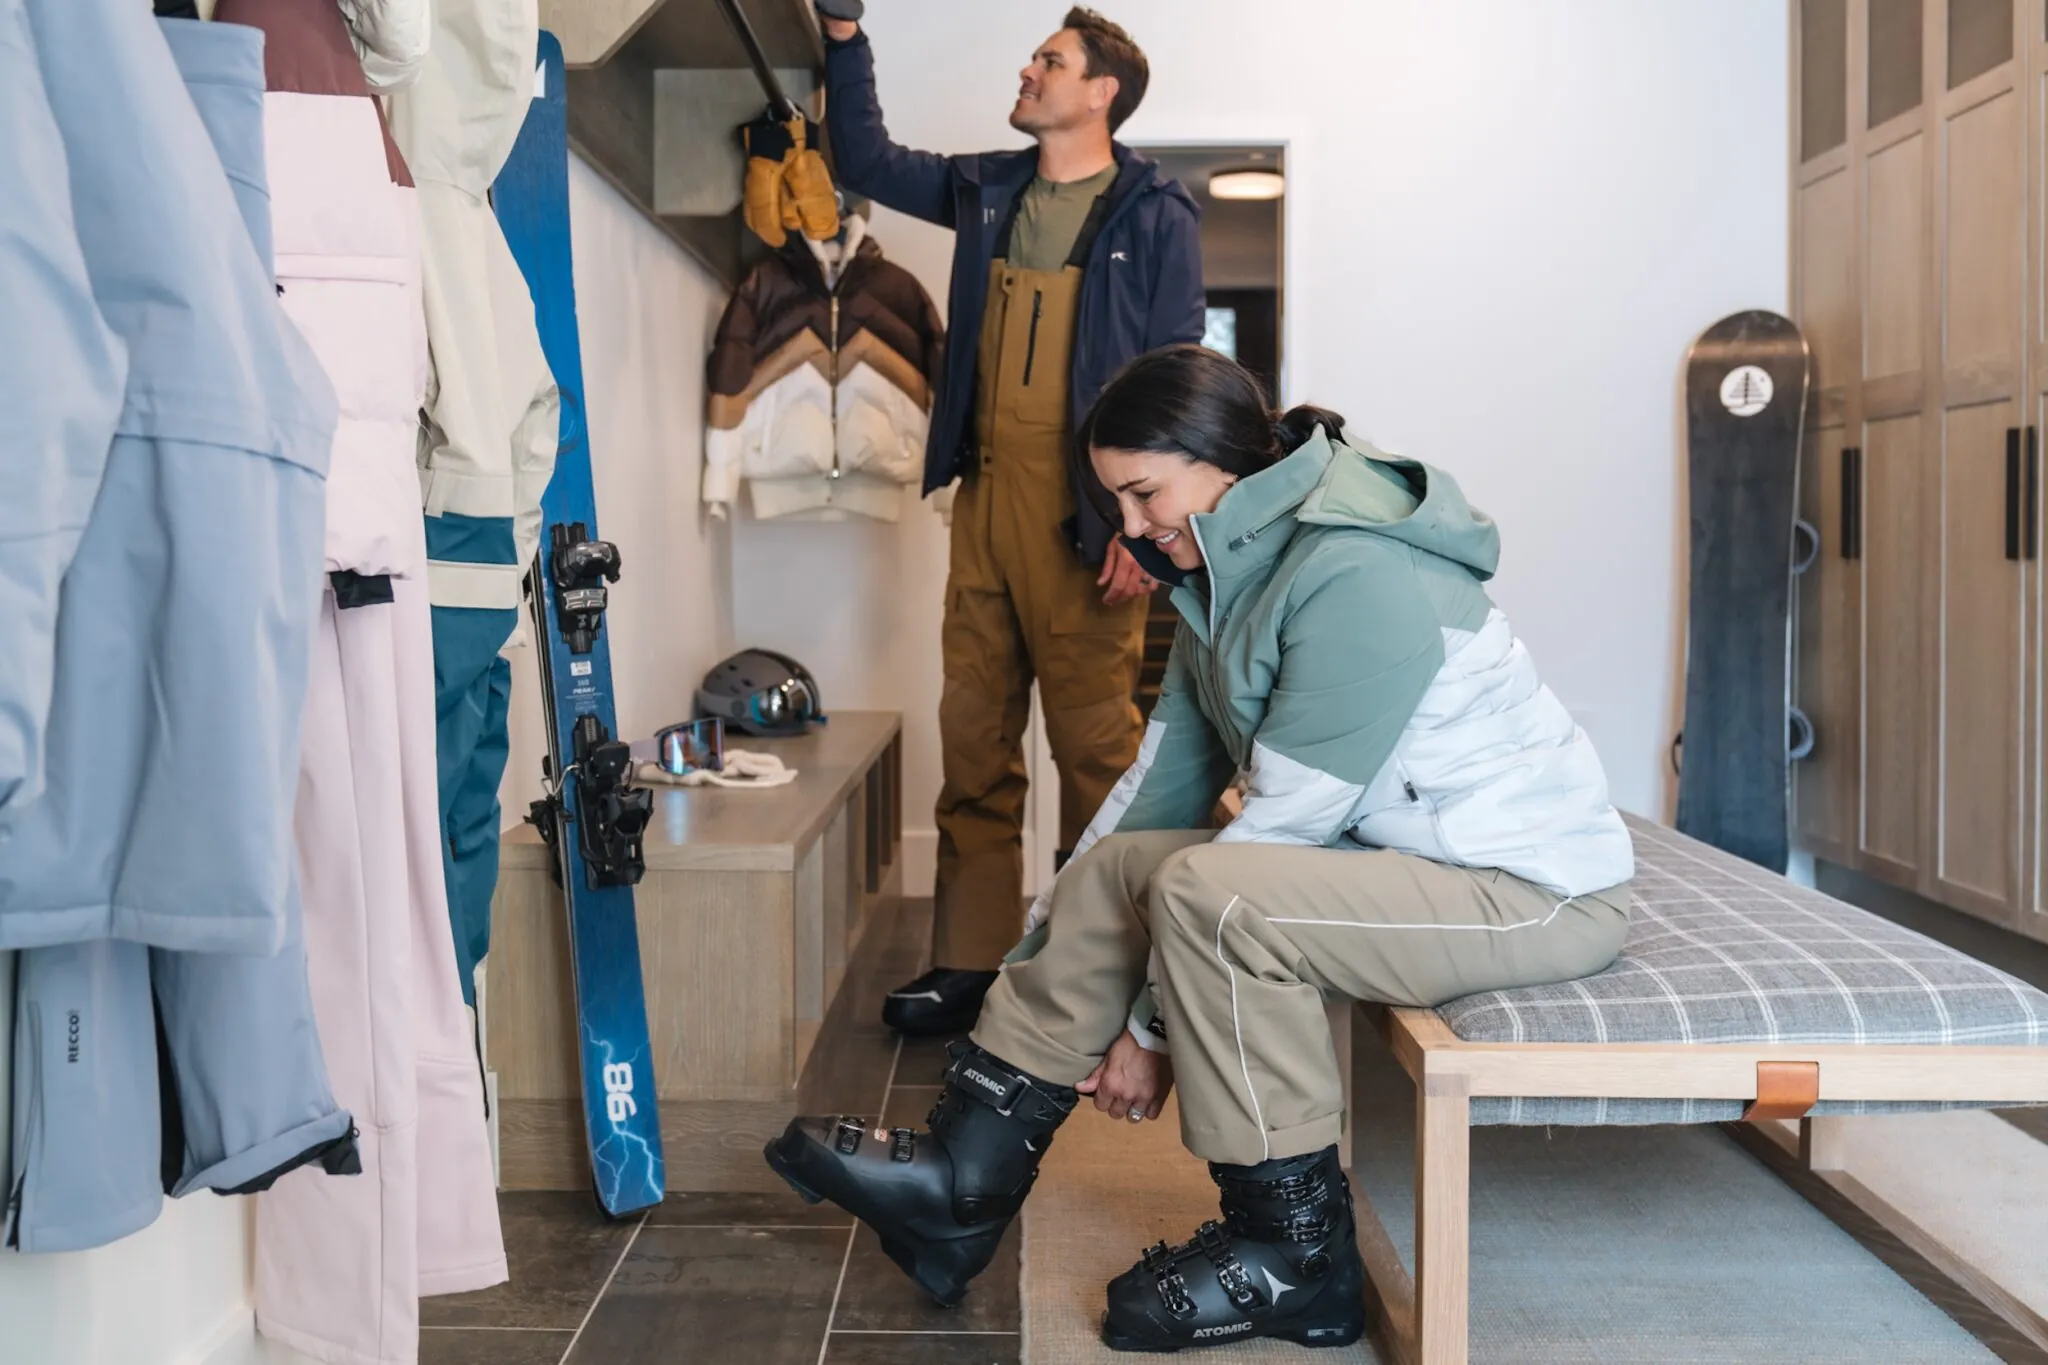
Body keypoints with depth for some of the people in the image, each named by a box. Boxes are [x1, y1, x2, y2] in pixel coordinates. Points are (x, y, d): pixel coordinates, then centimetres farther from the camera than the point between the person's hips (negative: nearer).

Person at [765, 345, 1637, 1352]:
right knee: (1112, 863, 2)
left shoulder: (1358, 579, -24)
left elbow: (1285, 824, -24)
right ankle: (964, 1178, 6)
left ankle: (1298, 1256, -11)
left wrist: (1145, 1021, -17)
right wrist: (1043, 949, 9)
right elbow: (1166, 777, 8)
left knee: (1207, 892, -29)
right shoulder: (1231, 571, 5)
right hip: (1380, 847, 10)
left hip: (1536, 888, -9)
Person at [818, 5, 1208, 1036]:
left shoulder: (1155, 216, 0)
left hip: (1084, 512, -6)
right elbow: (864, 160, 29)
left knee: (1095, 741, -3)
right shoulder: (988, 191, 16)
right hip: (984, 492, 6)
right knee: (973, 738, 6)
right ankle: (970, 963, 14)